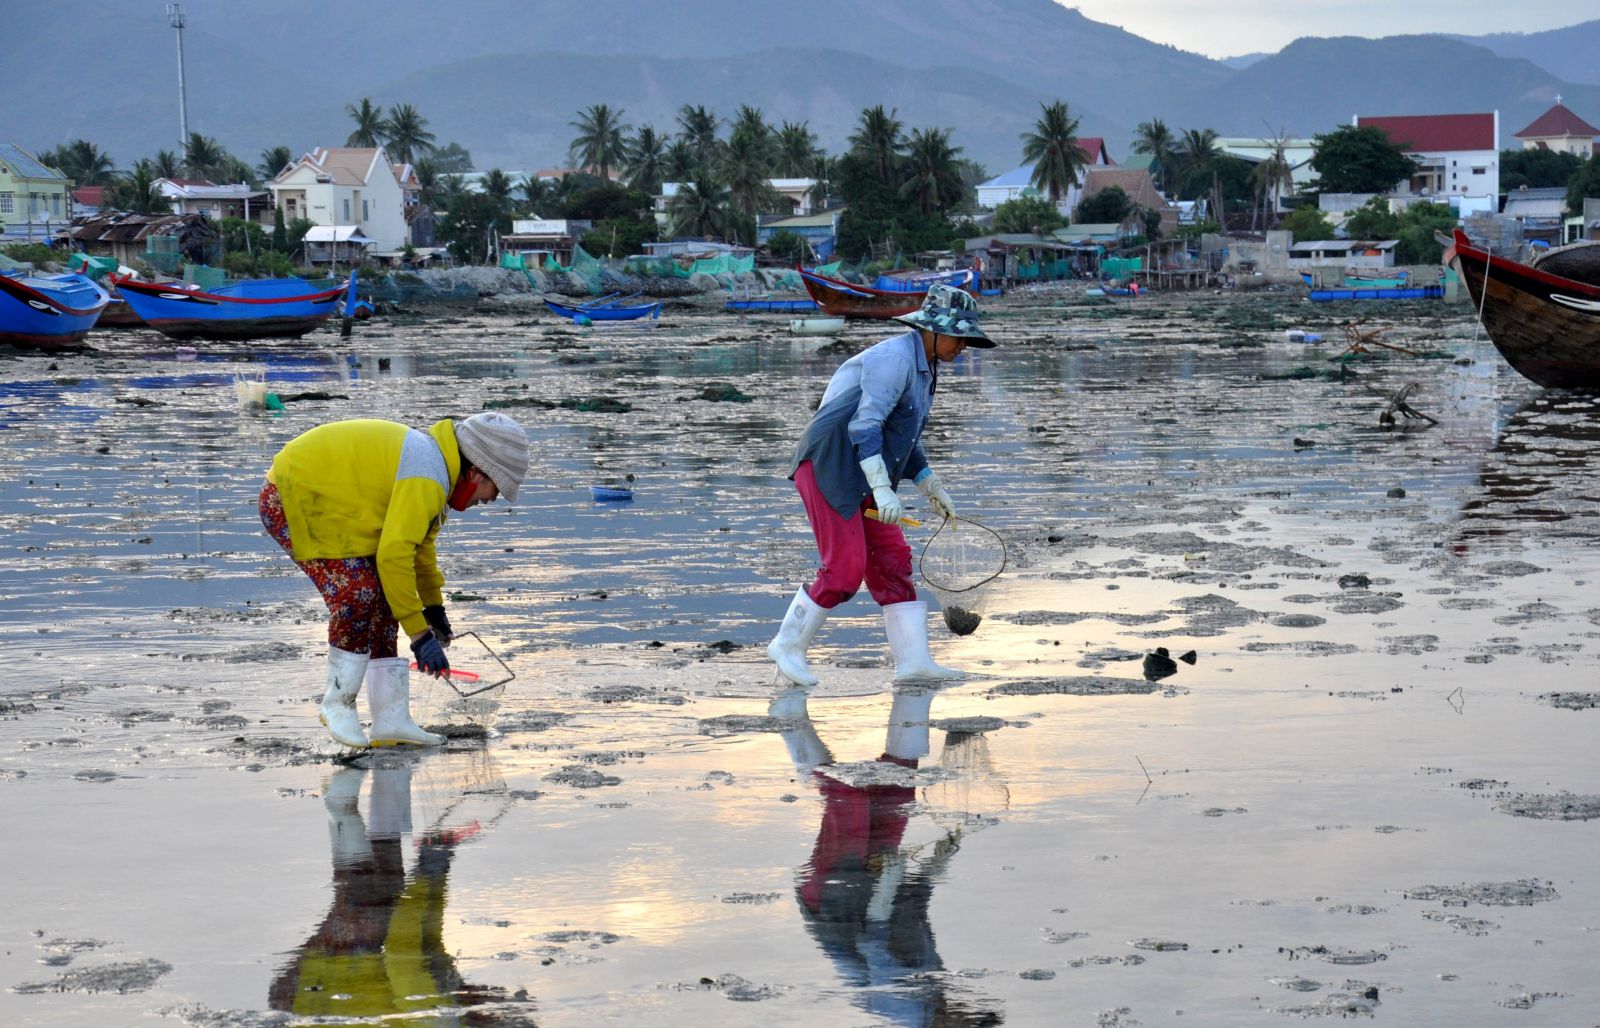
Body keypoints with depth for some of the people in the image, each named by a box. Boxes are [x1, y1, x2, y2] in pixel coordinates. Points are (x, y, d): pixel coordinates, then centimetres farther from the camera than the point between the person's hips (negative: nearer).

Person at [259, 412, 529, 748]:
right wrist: (420, 634, -25)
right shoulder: (426, 480, -25)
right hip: (290, 501, -11)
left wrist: (434, 608, 35)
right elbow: (394, 556, -30)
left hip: (322, 503, 11)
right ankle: (338, 704, -5)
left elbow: (419, 543, 24)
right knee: (357, 591, -21)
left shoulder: (434, 459, 9)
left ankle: (391, 719, 6)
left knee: (382, 600, 5)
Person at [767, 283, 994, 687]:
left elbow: (904, 440, 25)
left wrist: (932, 489, 19)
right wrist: (883, 490, -29)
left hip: (861, 481, 10)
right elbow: (865, 426, -24)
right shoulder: (894, 358, -16)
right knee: (845, 569, -11)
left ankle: (913, 660, 2)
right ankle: (788, 646, 5)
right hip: (829, 468, -10)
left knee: (892, 563, 3)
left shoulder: (923, 369, 16)